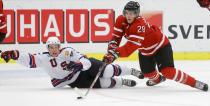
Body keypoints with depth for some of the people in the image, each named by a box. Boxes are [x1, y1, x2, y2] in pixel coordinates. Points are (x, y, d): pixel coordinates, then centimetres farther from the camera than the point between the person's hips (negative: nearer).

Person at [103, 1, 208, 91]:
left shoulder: (140, 25, -37)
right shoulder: (121, 20, -14)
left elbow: (132, 46, -43)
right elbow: (116, 37, -14)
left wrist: (116, 53, -52)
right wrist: (111, 50, -31)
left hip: (161, 46, -8)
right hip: (145, 50, 8)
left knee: (168, 71, -23)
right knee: (147, 72, 15)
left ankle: (195, 83, -16)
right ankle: (157, 79, 52)